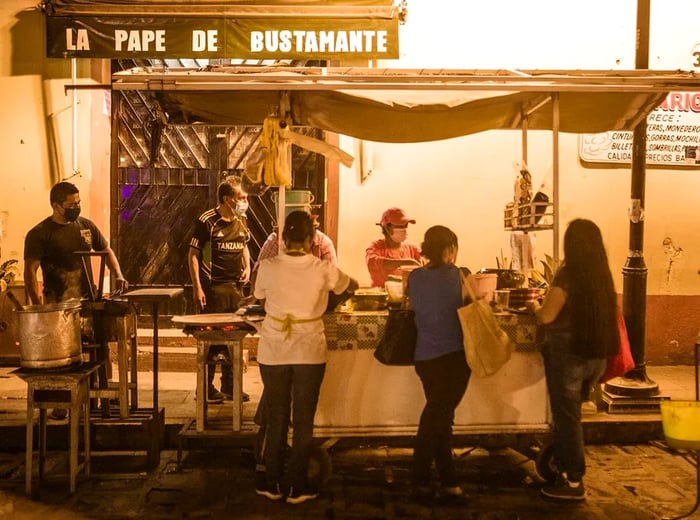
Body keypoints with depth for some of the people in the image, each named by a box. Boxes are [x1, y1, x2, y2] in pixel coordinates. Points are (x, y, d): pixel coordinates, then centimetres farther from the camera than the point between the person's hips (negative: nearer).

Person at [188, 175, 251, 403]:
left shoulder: (241, 221, 9)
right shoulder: (207, 221, -11)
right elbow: (193, 254, -10)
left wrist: (247, 266, 5)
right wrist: (197, 287, -15)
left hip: (236, 285, 7)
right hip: (214, 286, -6)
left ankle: (229, 386, 23)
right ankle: (206, 389, 11)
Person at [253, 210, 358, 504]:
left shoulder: (268, 267, -9)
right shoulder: (323, 269, -8)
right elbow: (352, 286, 11)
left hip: (274, 352, 1)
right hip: (309, 352, -1)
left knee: (276, 418, 14)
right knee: (304, 420, 9)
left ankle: (273, 483, 24)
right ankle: (298, 487, 18)